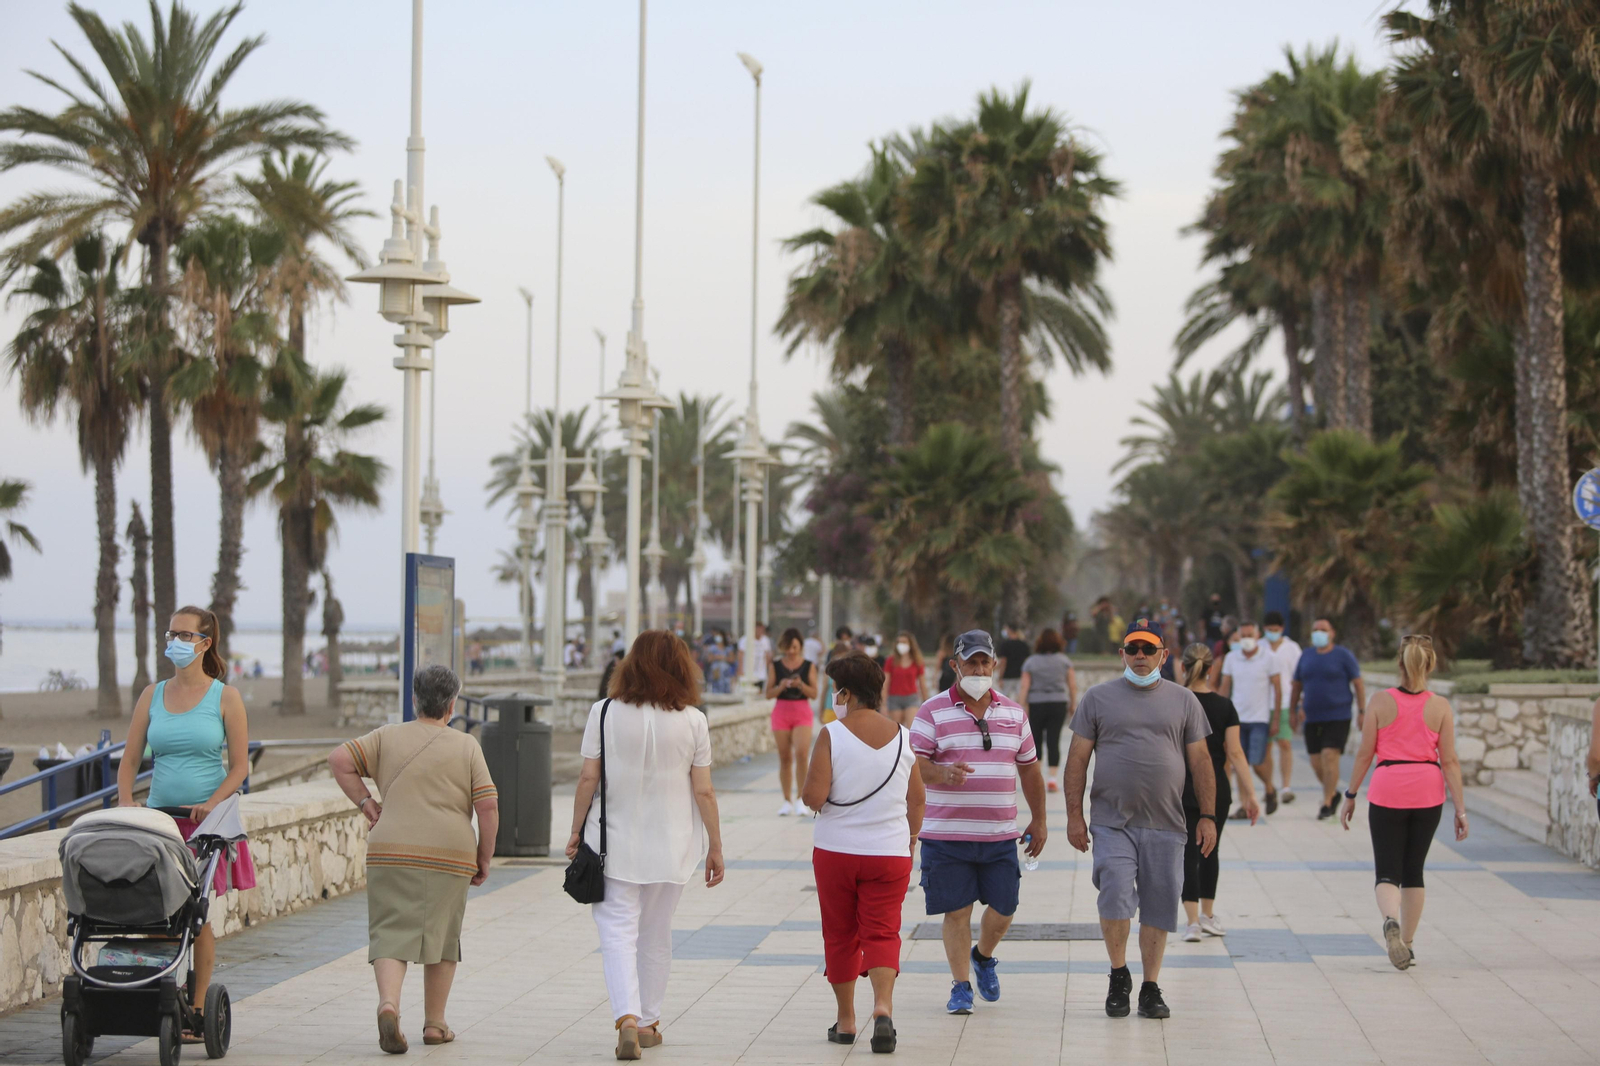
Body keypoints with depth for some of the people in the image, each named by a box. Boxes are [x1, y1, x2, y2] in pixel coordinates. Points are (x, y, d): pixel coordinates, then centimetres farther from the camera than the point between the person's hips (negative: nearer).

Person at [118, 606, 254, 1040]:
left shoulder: (225, 697, 1)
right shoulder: (152, 695, 10)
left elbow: (239, 767, -2)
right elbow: (130, 758, 10)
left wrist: (209, 805, -16)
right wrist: (124, 800, -7)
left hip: (206, 821, -3)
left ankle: (197, 1013, 1)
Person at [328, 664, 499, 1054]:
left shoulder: (388, 736, 8)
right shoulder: (466, 745, 5)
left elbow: (339, 759, -1)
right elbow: (488, 806, -1)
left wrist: (364, 801, 7)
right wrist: (484, 857, 7)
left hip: (391, 852, 0)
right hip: (450, 856, 0)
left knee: (391, 933, -2)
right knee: (442, 936, 12)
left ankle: (388, 1003, -26)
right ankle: (435, 1023, 18)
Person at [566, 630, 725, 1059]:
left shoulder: (605, 713, -6)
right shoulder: (693, 721, -5)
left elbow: (588, 778, -6)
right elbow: (703, 791, -4)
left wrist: (577, 830, 6)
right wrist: (715, 847, 4)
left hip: (615, 843, -2)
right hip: (672, 846, 2)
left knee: (618, 931, -2)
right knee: (656, 936, 15)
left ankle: (627, 1017, -20)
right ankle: (649, 1022, 25)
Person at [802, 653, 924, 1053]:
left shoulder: (832, 735, -11)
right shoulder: (902, 736, 2)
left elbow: (814, 797, -16)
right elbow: (917, 800, 8)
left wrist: (808, 783, 6)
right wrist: (911, 838, 23)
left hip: (835, 852, -2)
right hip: (889, 853, 2)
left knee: (840, 935, 12)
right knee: (882, 933, 1)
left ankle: (846, 1019, 18)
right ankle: (883, 1005, -22)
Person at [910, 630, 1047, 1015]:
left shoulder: (1014, 714, 11)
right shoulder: (933, 712, -2)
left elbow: (1029, 769, 18)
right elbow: (916, 765, -10)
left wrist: (1038, 821, 16)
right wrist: (943, 773, -31)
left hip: (1000, 834, 3)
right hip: (947, 834, -3)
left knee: (1003, 909, 4)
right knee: (956, 911, -1)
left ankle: (984, 958, 33)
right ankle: (961, 986, 12)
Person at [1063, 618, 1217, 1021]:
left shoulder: (1183, 700, 10)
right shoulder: (1099, 698, 6)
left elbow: (1200, 761, 10)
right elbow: (1078, 758, 6)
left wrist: (1208, 817, 4)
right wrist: (1074, 814, 0)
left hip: (1165, 825, 2)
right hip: (1112, 824, -1)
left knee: (1158, 909, 3)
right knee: (1115, 897, -15)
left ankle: (1151, 988, 15)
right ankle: (1119, 975, 6)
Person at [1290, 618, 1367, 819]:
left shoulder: (1343, 655, -2)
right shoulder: (1306, 657, 11)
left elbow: (1358, 684, -1)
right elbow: (1296, 686, 18)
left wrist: (1362, 711, -7)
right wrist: (1293, 712, 17)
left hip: (1337, 717, -5)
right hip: (1313, 718, 5)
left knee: (1330, 756, -16)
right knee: (1316, 763, 5)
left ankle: (1327, 803, -10)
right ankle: (1333, 794, 29)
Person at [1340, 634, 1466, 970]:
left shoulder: (1381, 701, -4)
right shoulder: (1440, 706, -2)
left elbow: (1364, 754, -2)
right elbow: (1449, 761, -3)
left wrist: (1350, 796, 8)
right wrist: (1460, 808, 1)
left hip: (1387, 792, -1)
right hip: (1427, 793, 2)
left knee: (1388, 872, 1)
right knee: (1414, 870, 16)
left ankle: (1391, 921, -29)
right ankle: (1406, 943, 20)